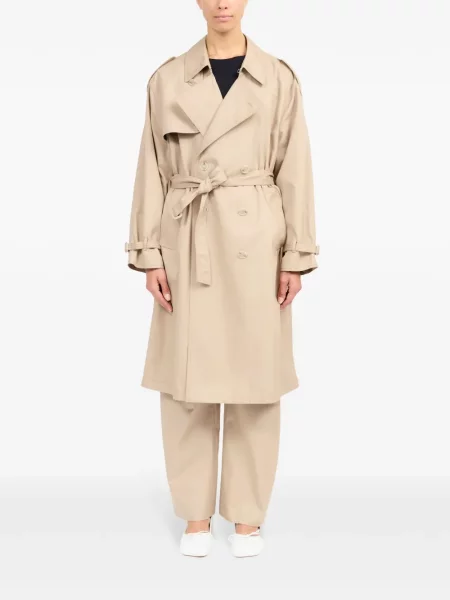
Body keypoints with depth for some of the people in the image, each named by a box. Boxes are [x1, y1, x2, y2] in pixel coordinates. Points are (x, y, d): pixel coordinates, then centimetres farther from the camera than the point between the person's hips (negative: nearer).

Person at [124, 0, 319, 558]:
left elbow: (294, 171, 2)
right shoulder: (167, 79, 5)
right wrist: (150, 254, -2)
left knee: (255, 378, 5)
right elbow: (152, 171, 4)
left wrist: (296, 256, -3)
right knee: (187, 380, 5)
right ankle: (196, 513, 23)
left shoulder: (278, 79, 3)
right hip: (189, 243, 1)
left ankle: (248, 514, 22)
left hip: (255, 241, 0)